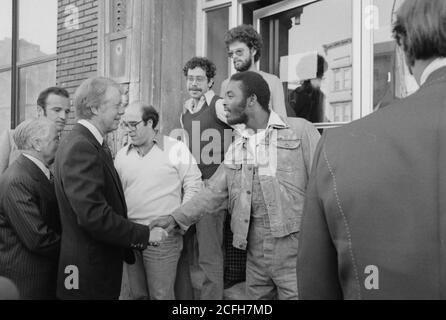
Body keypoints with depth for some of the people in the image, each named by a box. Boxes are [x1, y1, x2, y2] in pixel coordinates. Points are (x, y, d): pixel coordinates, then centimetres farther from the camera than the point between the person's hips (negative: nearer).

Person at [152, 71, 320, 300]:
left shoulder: (300, 131, -3)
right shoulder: (236, 149, 14)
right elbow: (213, 192, 14)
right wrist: (176, 218, 6)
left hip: (293, 243, -5)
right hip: (255, 248, 5)